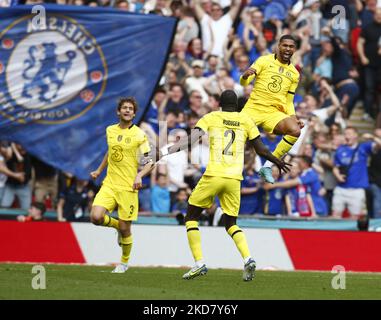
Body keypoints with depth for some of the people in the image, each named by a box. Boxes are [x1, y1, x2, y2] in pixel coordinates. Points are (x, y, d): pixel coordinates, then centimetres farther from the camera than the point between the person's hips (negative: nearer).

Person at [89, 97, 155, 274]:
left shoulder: (139, 135, -5)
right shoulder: (110, 131, 9)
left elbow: (149, 162, -3)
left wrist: (139, 175, -20)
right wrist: (99, 170, 27)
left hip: (128, 186, -4)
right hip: (109, 184, 4)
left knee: (124, 228, 0)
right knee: (96, 217, -17)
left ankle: (124, 262, 25)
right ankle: (116, 224, 18)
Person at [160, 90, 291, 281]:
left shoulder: (210, 118, 5)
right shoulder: (246, 122, 11)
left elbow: (190, 140, -8)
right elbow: (261, 150, 13)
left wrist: (165, 152, -8)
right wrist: (278, 162, 31)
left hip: (213, 176, -3)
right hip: (234, 179, 3)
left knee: (191, 217, 12)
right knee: (231, 224, 17)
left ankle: (199, 263, -2)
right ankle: (248, 259, -8)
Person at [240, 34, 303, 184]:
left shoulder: (294, 74, 13)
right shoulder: (265, 61, 2)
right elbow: (244, 82, -6)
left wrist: (293, 118, -2)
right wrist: (245, 76, -30)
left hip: (274, 113, 3)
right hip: (254, 108, -2)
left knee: (295, 131, -24)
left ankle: (267, 166, -15)